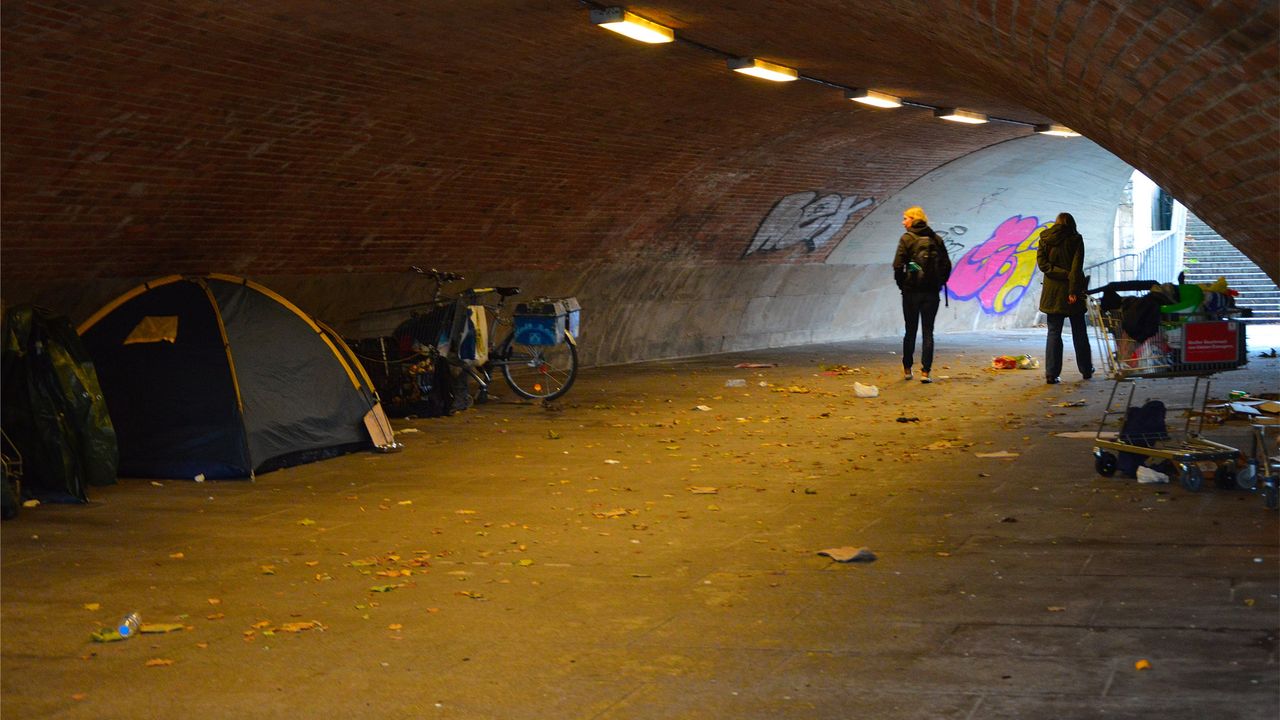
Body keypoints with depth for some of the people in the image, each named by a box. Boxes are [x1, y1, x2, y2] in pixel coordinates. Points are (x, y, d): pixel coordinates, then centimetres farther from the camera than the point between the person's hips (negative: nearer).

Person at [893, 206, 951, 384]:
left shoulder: (907, 238, -5)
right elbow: (947, 265, 5)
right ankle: (925, 372, -4)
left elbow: (898, 266, -12)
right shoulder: (936, 239, 6)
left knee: (910, 331, 10)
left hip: (911, 291, -2)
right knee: (928, 332, 3)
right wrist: (939, 284, 12)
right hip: (932, 292, 2)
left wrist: (902, 285, 1)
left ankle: (907, 369, 19)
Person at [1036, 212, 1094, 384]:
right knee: (1079, 332, 12)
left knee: (1054, 333, 4)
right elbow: (1077, 267, -12)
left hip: (1052, 292, 1)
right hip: (1071, 292, -1)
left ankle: (1051, 374, -4)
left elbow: (1042, 263, -6)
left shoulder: (1045, 239, 5)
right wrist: (1074, 290, -14)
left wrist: (1062, 274, -9)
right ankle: (1086, 370, 21)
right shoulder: (1075, 239, -3)